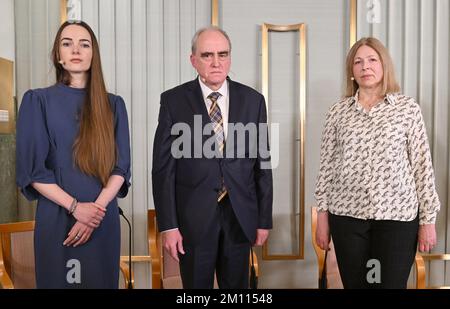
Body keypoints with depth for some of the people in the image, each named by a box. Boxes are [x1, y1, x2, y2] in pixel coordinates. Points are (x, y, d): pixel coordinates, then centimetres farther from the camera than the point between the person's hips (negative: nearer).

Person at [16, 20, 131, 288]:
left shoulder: (113, 105, 4)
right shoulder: (37, 100, 0)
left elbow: (121, 166, 0)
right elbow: (32, 169, -5)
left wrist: (96, 208, -13)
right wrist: (75, 207, -14)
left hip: (103, 220, 2)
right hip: (56, 218, -1)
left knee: (101, 281, 12)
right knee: (57, 281, 11)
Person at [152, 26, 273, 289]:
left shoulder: (253, 100, 2)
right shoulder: (173, 101, -4)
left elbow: (262, 163, 4)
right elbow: (163, 166, -4)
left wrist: (264, 219, 4)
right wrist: (168, 225, -8)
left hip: (240, 216, 2)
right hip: (193, 217, -2)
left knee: (237, 286, 15)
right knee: (196, 284, 13)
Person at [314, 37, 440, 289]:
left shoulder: (408, 107, 1)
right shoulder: (338, 111, 4)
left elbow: (422, 165, 0)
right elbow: (327, 165, 5)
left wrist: (428, 219, -1)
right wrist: (323, 215, 3)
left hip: (397, 215, -1)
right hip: (347, 215, 2)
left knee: (390, 284, 3)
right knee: (354, 284, 11)